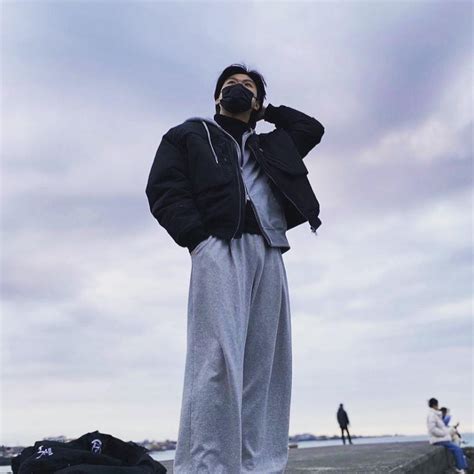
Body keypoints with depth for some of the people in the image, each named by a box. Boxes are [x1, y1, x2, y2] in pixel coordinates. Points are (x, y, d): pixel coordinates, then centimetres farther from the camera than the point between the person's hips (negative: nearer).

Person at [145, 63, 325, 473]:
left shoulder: (270, 146, 32)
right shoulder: (189, 134, 20)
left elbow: (313, 129, 37)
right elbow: (163, 190, 6)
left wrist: (266, 111, 36)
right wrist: (201, 238, -10)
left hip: (268, 254, 5)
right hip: (221, 246, -5)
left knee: (264, 366, -3)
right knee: (219, 359, -20)